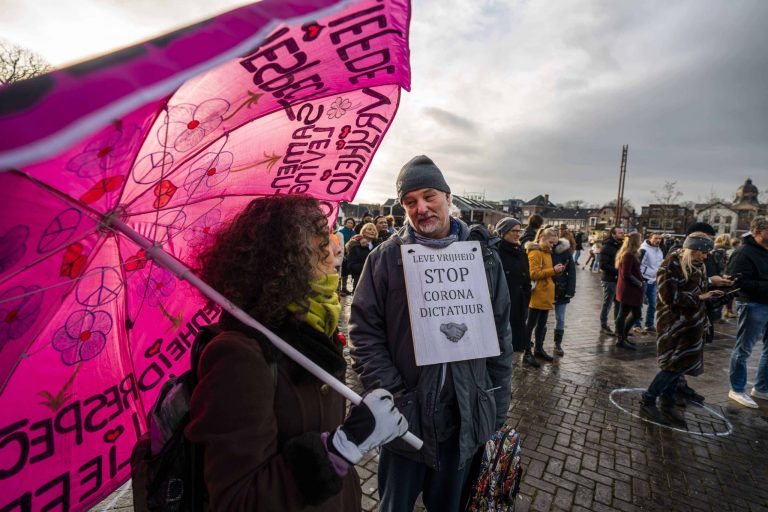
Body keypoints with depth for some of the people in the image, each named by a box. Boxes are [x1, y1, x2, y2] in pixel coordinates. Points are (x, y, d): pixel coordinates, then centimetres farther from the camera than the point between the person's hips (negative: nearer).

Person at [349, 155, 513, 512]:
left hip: (467, 414, 2)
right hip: (405, 414, -2)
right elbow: (365, 333, -8)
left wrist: (498, 404, 6)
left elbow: (501, 335, 6)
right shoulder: (385, 258, -8)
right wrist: (391, 395, -14)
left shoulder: (484, 259, 0)